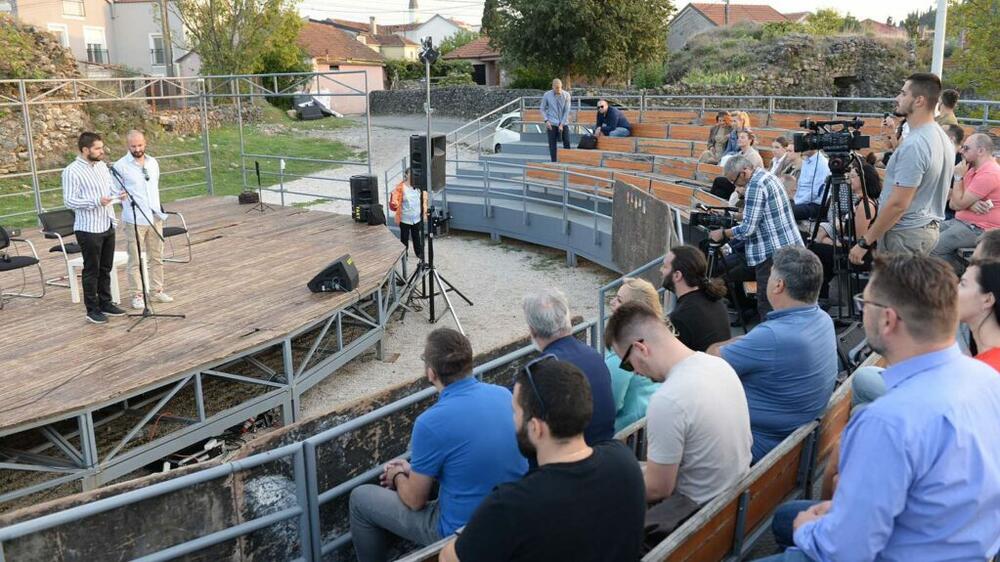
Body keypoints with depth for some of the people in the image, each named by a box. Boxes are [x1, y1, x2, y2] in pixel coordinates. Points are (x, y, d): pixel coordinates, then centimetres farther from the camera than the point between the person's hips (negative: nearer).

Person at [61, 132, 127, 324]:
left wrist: (118, 195, -3)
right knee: (92, 270, 2)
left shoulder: (102, 166, 9)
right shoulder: (72, 171, -14)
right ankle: (92, 310, 11)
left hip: (108, 226, 7)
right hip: (88, 229, -7)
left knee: (105, 268, 15)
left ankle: (105, 303, 26)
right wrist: (96, 202, -27)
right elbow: (69, 201, -18)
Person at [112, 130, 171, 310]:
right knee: (135, 260, 1)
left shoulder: (153, 162, 9)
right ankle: (137, 295, 8)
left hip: (155, 218, 5)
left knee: (156, 257, 11)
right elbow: (115, 193, -2)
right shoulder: (121, 166, -7)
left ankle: (156, 290, 21)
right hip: (134, 220, -5)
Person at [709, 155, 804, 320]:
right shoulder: (767, 175, 13)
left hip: (773, 252, -10)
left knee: (767, 306, -5)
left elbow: (748, 229, -17)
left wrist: (723, 233, -5)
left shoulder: (755, 185, -16)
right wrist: (743, 215, 21)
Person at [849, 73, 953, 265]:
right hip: (928, 228, 10)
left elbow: (898, 204, -24)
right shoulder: (942, 138, 10)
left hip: (905, 234, -10)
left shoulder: (914, 144, -22)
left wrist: (865, 242, -18)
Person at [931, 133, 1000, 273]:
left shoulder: (988, 174, -20)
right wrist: (970, 204, -15)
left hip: (979, 229, -10)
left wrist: (958, 177, -10)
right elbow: (953, 203, 7)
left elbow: (958, 204, -19)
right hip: (964, 222, 10)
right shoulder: (973, 170, 13)